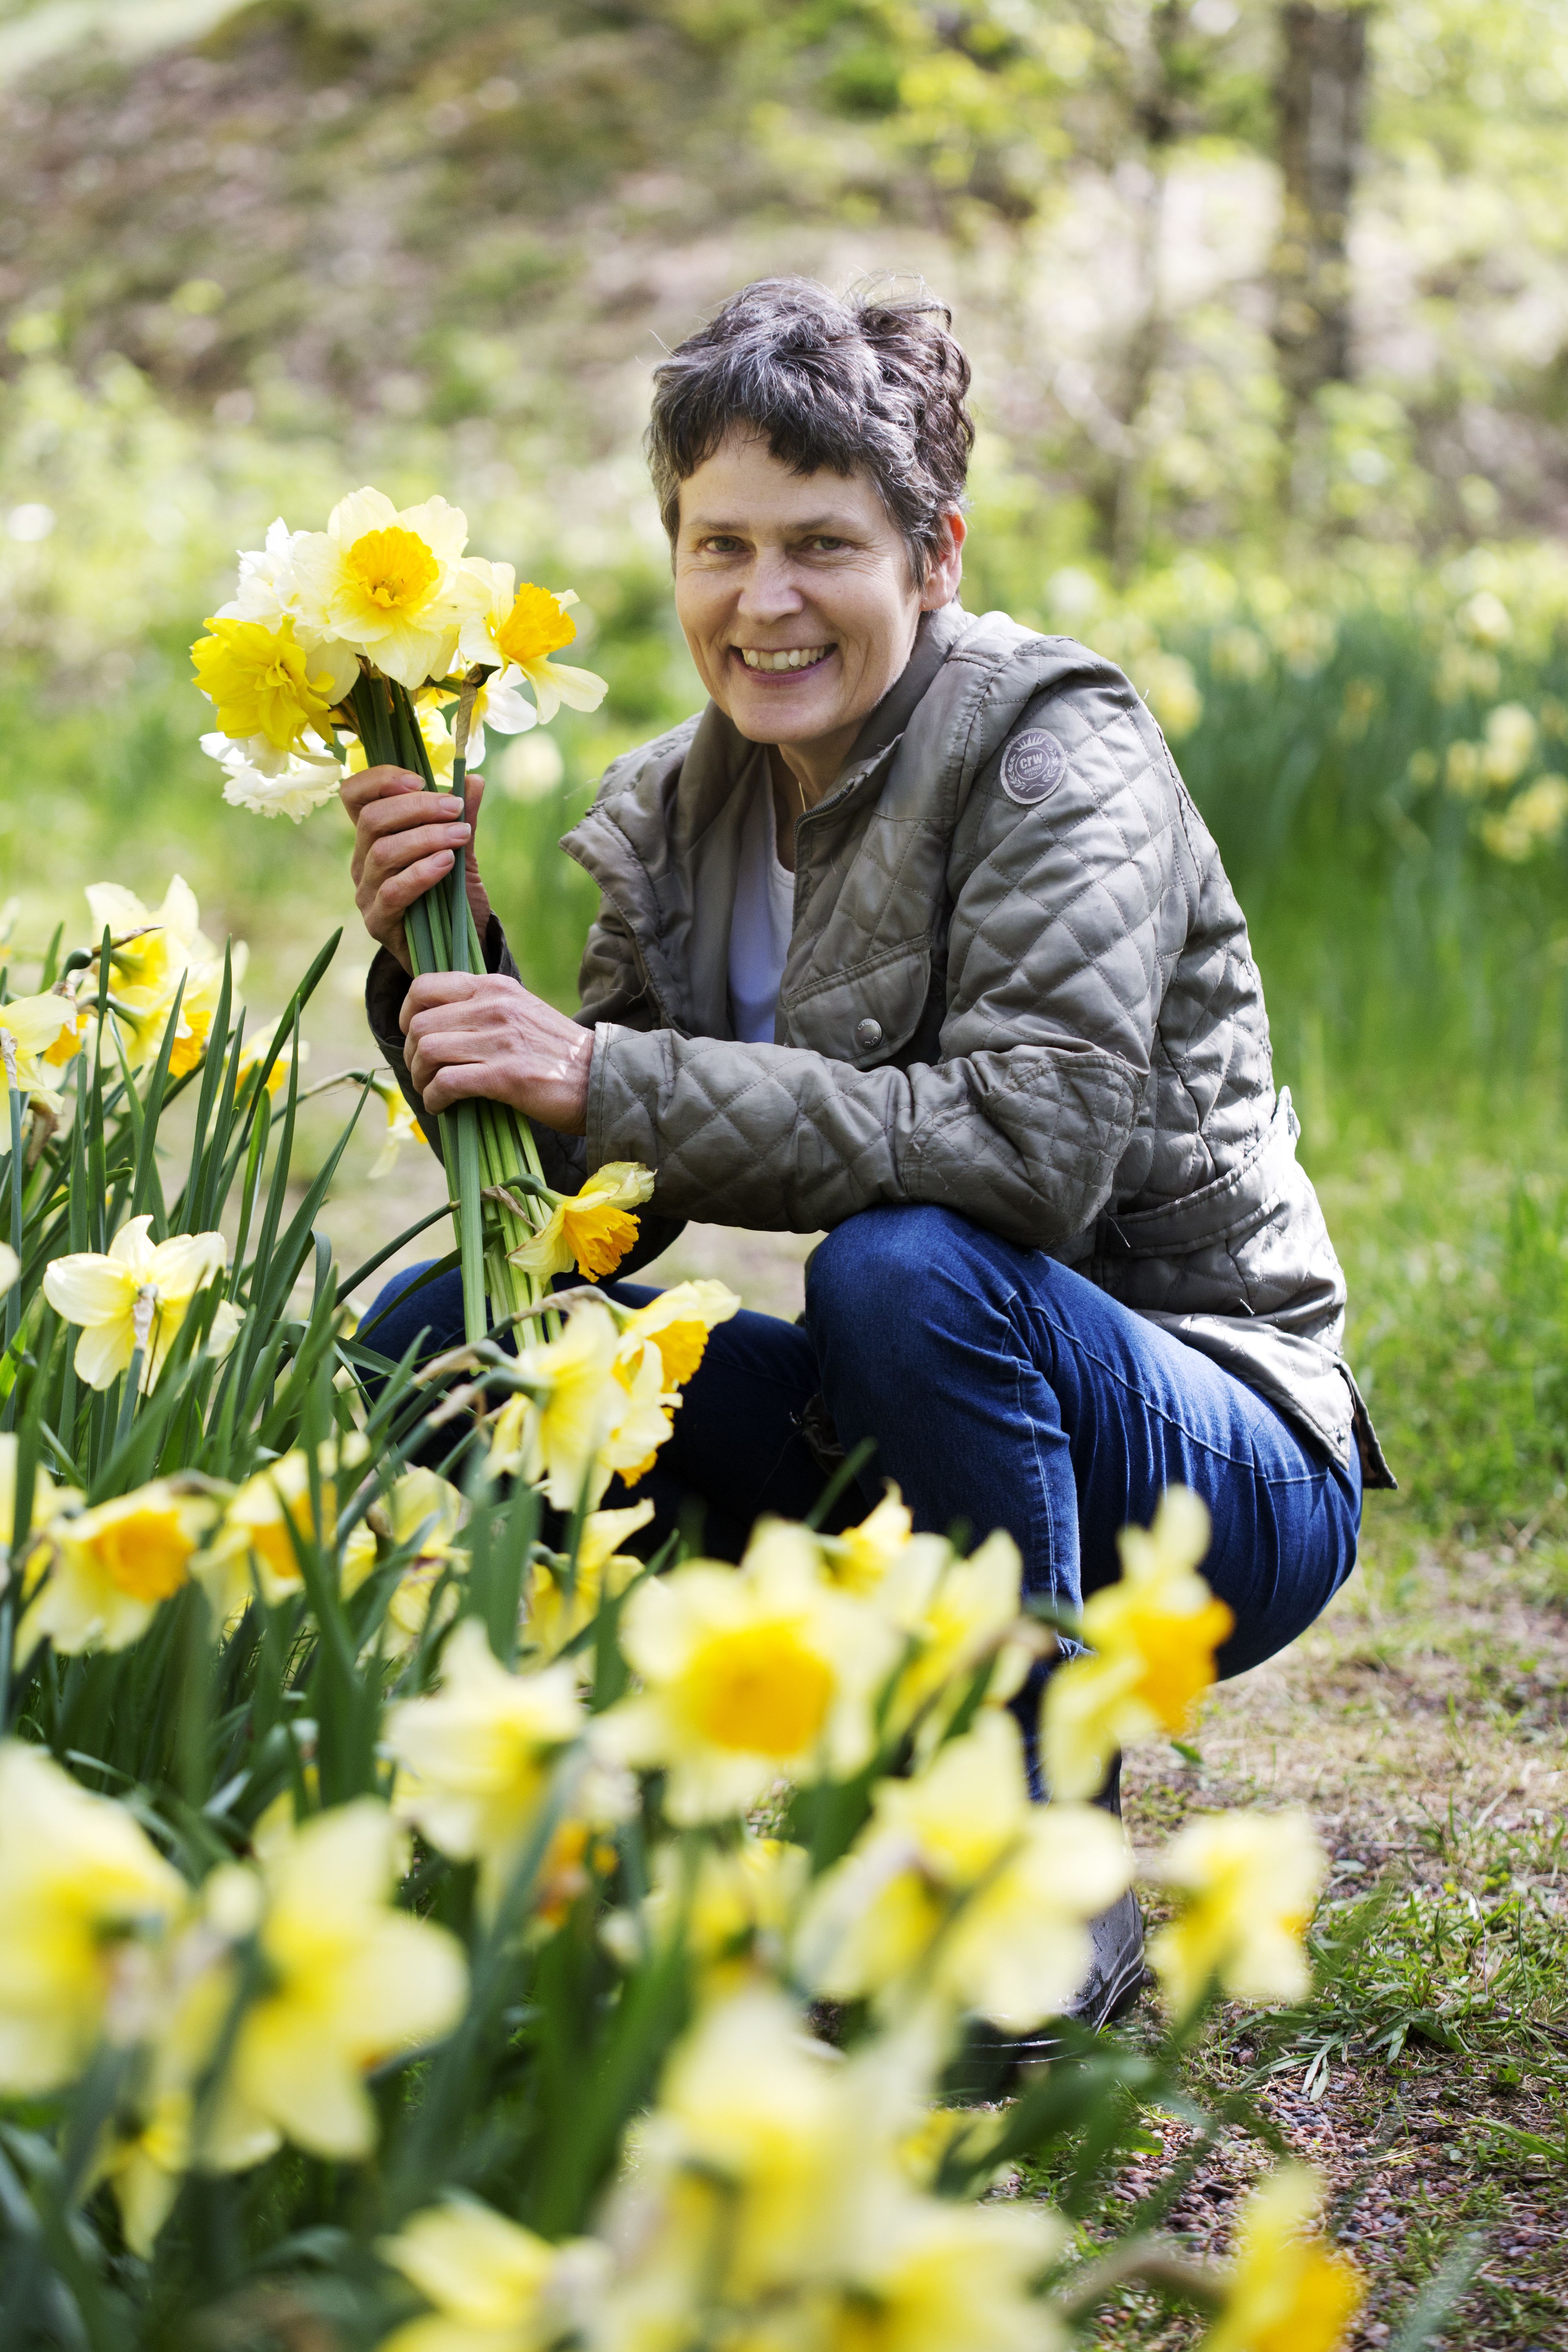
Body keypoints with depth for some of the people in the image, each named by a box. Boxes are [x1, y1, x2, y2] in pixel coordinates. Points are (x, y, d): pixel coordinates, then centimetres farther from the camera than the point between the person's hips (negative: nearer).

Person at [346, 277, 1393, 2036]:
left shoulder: (1056, 752, -15)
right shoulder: (682, 807, 4)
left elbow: (1041, 1136, -31)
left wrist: (608, 1083, -32)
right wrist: (442, 970, -14)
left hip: (1225, 1474, -6)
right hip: (927, 1452, 6)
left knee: (905, 1267, -36)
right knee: (436, 1325, -7)